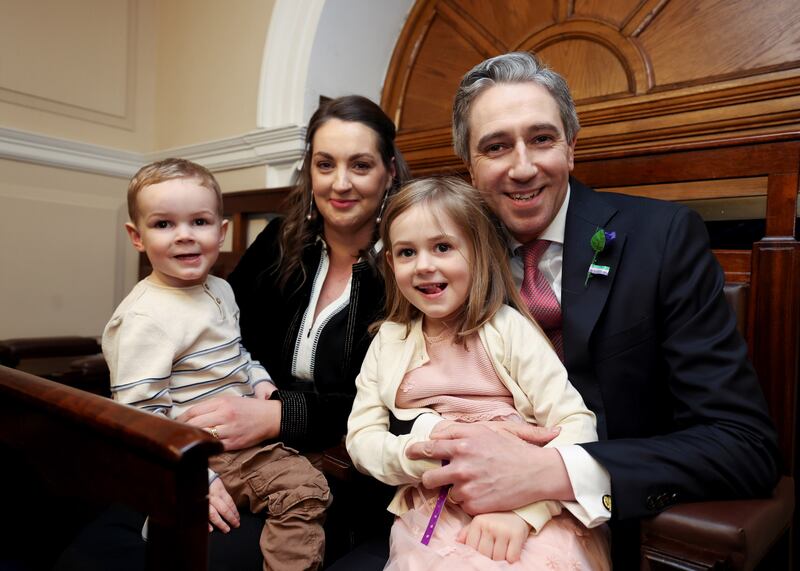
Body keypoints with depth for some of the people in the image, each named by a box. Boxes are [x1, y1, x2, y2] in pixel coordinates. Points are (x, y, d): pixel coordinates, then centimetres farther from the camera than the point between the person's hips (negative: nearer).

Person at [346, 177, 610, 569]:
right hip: (432, 512, 2)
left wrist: (523, 508, -20)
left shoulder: (509, 330, -5)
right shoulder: (389, 341, 7)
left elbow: (576, 424, -9)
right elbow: (361, 437, 5)